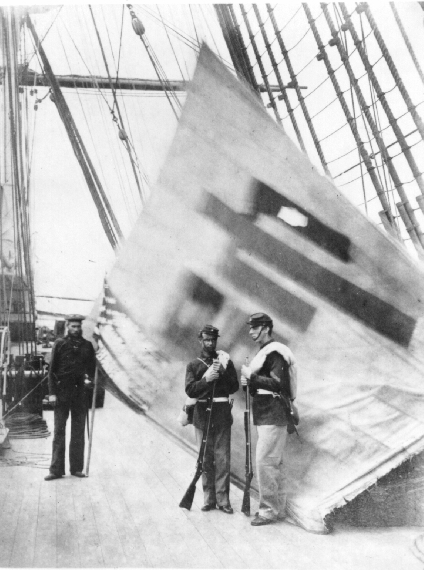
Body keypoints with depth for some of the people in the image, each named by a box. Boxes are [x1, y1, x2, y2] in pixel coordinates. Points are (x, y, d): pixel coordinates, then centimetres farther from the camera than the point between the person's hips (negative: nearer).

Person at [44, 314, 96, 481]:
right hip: (62, 392, -2)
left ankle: (77, 468, 15)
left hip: (79, 392, 2)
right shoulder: (59, 344, -1)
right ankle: (56, 470, 6)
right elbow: (52, 369, -2)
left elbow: (91, 370, 13)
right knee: (59, 431, 1)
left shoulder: (87, 346, 6)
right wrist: (52, 392, -7)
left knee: (78, 432, 7)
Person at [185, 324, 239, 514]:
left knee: (222, 458, -3)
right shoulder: (194, 365, 9)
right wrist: (206, 379, -17)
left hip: (222, 414, 0)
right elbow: (190, 390, -4)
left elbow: (234, 387, 4)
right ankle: (209, 498, 12)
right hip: (202, 414, 0)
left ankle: (222, 499, 3)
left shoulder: (225, 361, 10)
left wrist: (223, 370, -9)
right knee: (205, 458, 4)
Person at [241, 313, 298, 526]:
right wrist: (249, 383, 6)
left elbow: (277, 383, -23)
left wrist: (252, 376, -20)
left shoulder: (274, 352, -13)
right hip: (266, 415, 10)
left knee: (265, 461, -10)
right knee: (276, 462, 13)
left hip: (273, 416, -10)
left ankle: (268, 510, -3)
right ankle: (278, 508, 21)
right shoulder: (264, 352, 19)